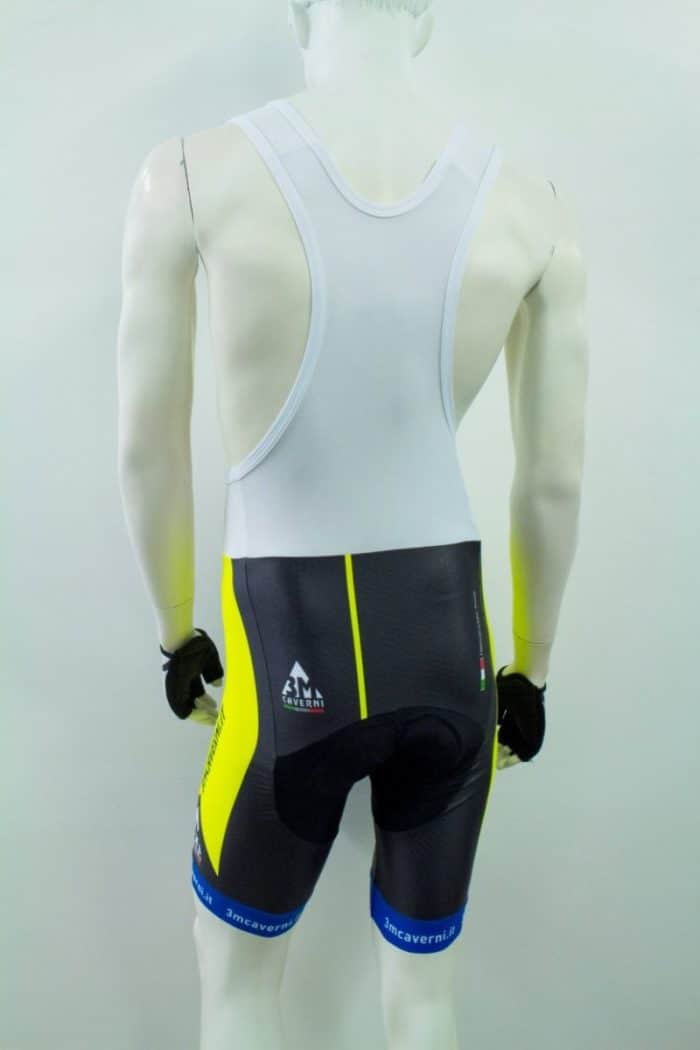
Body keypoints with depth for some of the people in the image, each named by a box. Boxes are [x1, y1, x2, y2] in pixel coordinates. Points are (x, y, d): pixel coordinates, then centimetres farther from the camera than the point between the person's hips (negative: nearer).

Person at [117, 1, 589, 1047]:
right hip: (452, 645, 3)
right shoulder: (533, 205, -3)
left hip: (286, 647, -2)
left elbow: (147, 451, -2)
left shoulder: (191, 175, -8)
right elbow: (555, 482, 2)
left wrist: (176, 633, 14)